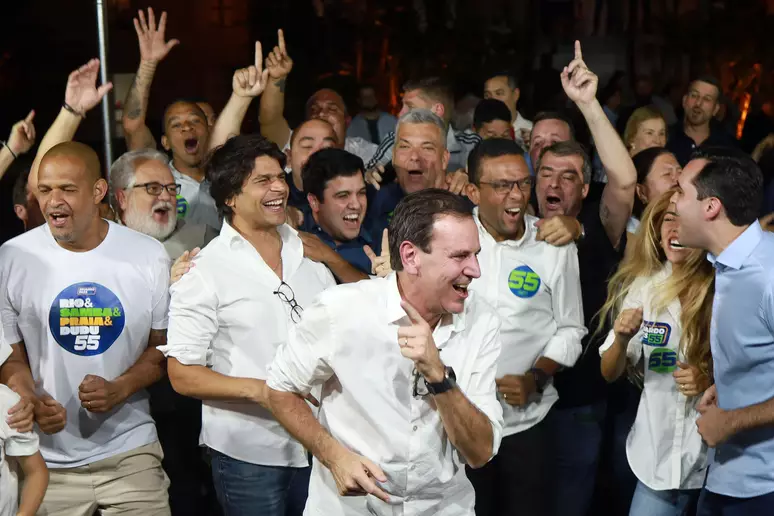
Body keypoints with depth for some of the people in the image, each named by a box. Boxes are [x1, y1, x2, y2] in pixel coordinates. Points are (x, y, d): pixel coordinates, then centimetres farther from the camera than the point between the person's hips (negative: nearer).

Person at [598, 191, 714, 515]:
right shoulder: (642, 286, -1)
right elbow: (609, 373, 5)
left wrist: (711, 381, -19)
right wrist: (622, 339, -15)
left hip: (722, 456, -2)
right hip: (659, 456, 3)